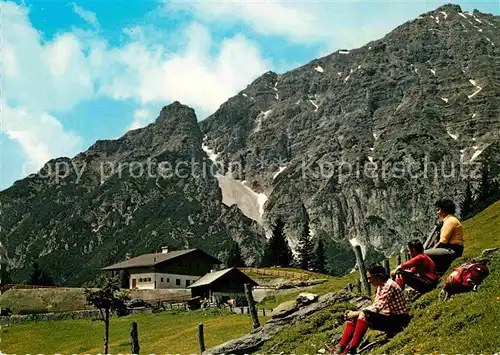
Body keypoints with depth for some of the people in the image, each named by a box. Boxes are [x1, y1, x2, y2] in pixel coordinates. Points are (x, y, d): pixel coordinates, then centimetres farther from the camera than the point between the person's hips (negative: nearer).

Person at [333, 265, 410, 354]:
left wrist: (357, 313, -18)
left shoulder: (389, 286, -19)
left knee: (364, 315, -30)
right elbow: (376, 306, 7)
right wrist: (355, 313, -5)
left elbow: (376, 308, -24)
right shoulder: (380, 286, 9)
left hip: (399, 320, -9)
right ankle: (341, 347, -11)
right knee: (352, 317, -4)